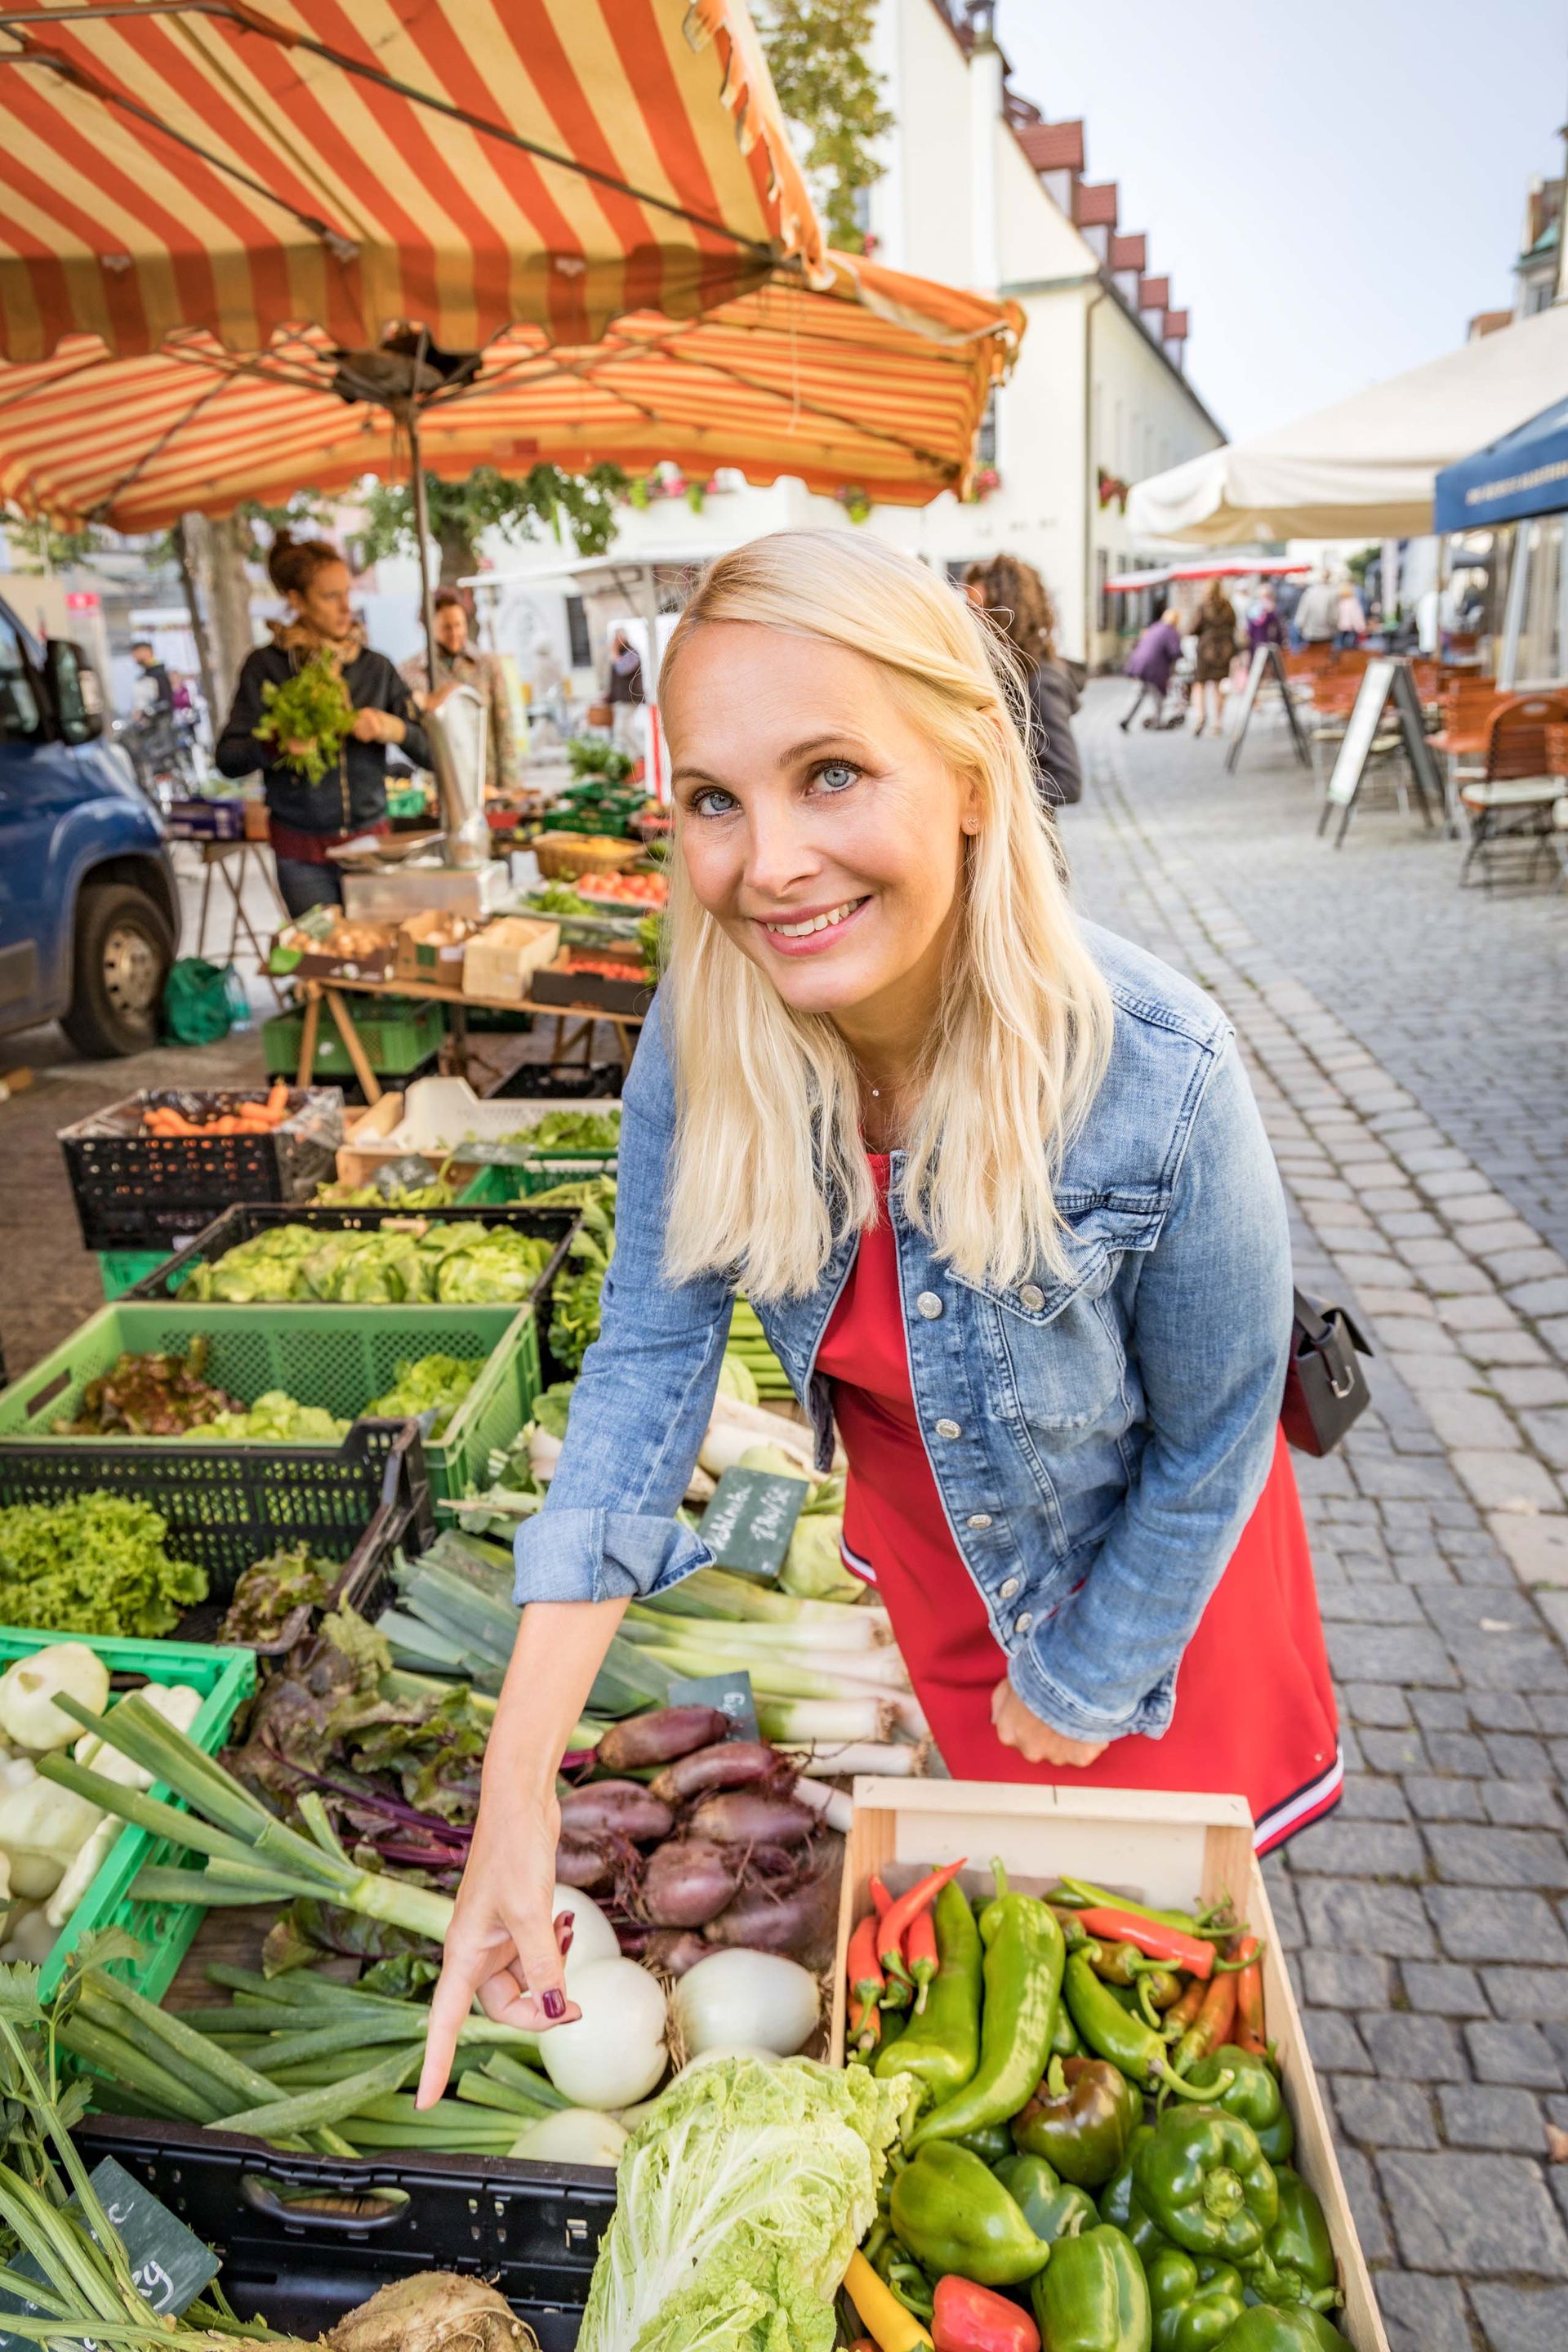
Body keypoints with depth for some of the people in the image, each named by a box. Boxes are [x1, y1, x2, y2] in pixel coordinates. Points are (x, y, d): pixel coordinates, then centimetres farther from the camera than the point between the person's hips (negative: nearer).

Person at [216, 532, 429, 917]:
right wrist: (277, 746, -22)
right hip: (302, 852, -2)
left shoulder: (375, 667, 8)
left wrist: (393, 728, -16)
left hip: (370, 840, 2)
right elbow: (228, 757, -3)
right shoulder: (266, 666, 0)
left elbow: (429, 752, 4)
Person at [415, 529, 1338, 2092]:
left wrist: (1090, 1674, -6)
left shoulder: (1156, 1078, -37)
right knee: (994, 1816, 32)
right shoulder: (704, 1033, -26)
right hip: (917, 1519, 4)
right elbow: (650, 1349, -21)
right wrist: (520, 1776, -26)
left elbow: (1214, 1436, -21)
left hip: (1135, 1547, -3)